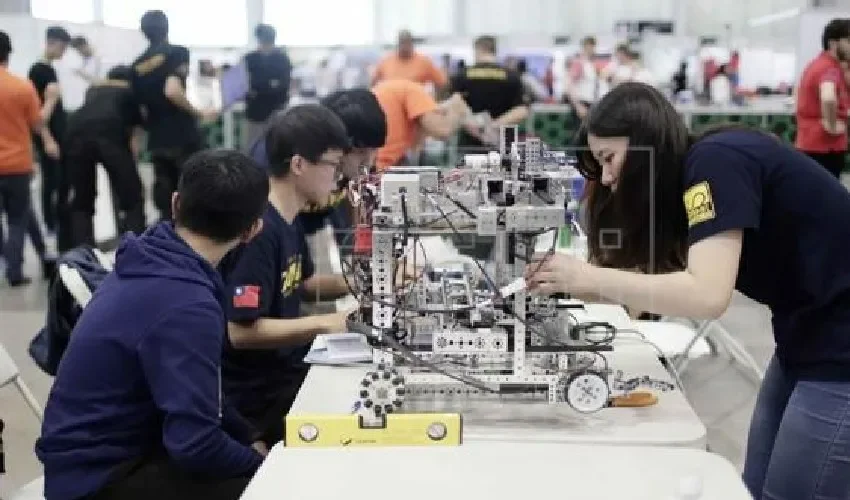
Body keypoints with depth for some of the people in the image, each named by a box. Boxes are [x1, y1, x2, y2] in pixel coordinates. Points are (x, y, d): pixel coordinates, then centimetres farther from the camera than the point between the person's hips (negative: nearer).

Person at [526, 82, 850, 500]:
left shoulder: (716, 161, -18)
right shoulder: (691, 179, 9)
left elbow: (707, 295, -28)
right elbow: (656, 278, 7)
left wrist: (589, 277, -22)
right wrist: (567, 281, -5)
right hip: (804, 341, 9)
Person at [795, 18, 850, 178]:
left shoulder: (818, 64, 14)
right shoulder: (831, 68, -18)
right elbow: (828, 98, -39)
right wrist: (831, 125, -24)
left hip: (810, 143, 10)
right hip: (825, 146, -10)